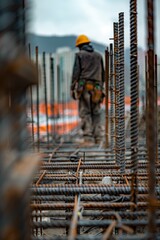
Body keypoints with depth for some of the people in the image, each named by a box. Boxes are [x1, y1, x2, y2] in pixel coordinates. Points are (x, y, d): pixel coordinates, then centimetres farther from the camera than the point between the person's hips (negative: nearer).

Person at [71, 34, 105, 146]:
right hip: (96, 87, 3)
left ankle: (88, 138, -11)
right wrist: (102, 87, 20)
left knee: (85, 113, -3)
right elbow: (103, 74, 15)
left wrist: (72, 88, -2)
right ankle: (98, 138, -2)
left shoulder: (79, 55, 5)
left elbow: (76, 72, -4)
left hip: (84, 86, -3)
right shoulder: (98, 55, 17)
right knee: (96, 113, 6)